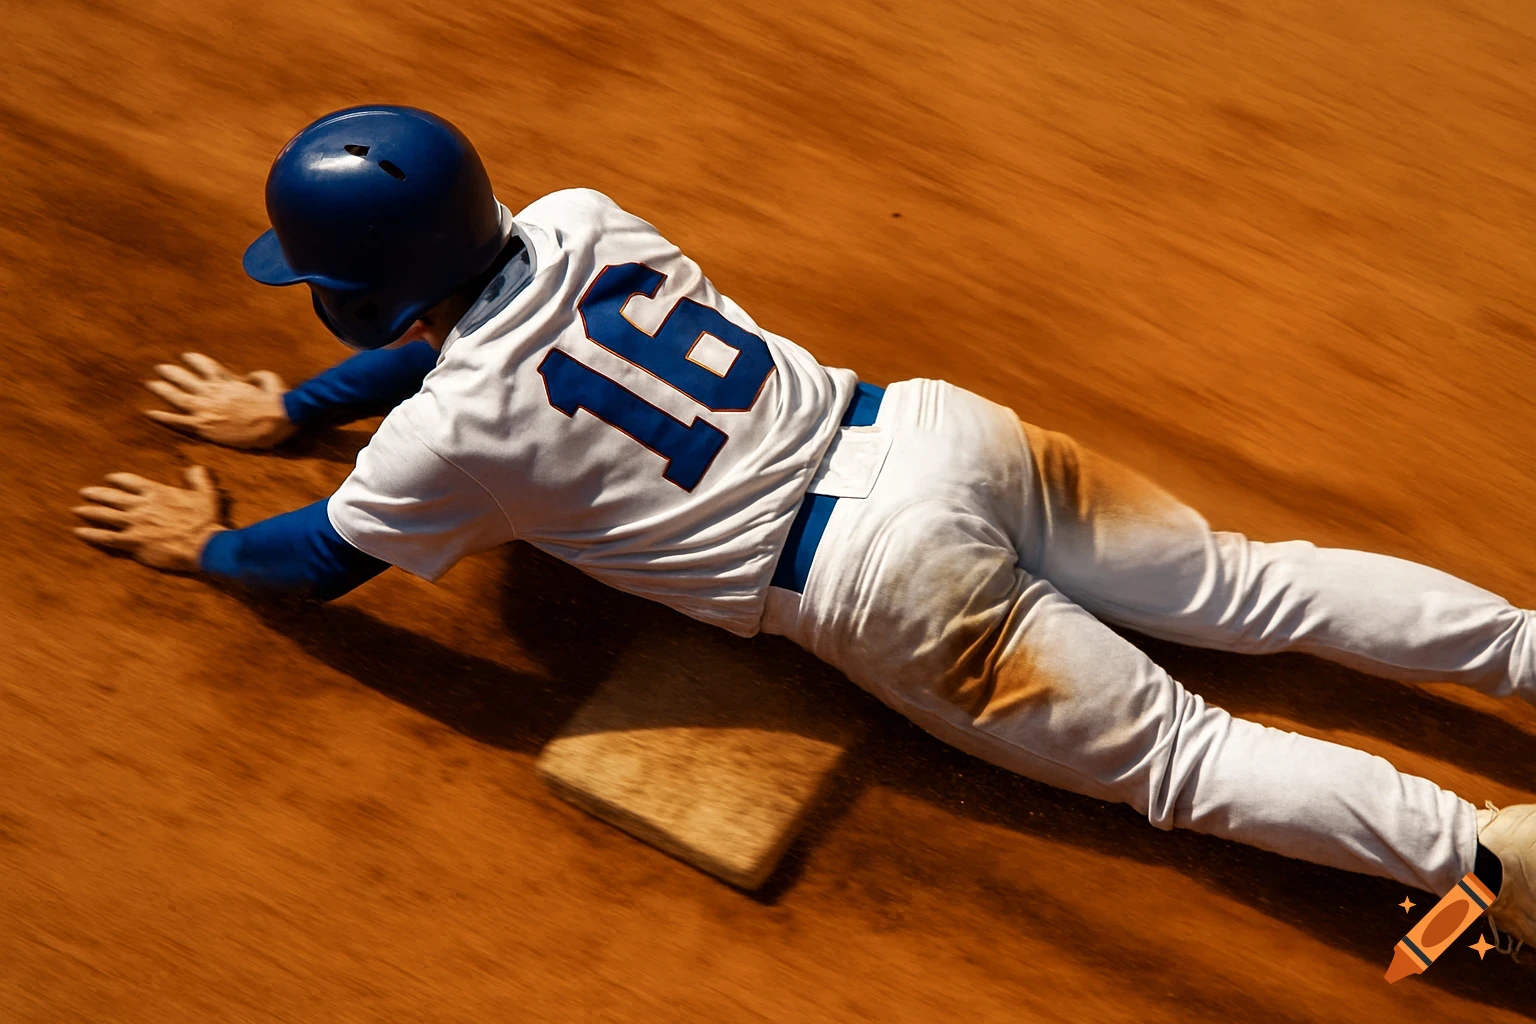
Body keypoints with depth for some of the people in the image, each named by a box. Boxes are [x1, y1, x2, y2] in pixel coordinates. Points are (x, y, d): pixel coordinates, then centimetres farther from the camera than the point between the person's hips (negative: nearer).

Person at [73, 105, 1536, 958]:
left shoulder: (453, 434, -11)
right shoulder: (570, 221, 7)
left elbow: (323, 559, 9)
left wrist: (198, 546, 29)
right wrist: (290, 407, 36)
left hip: (889, 582, -7)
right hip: (932, 423, 7)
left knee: (1186, 760, 1)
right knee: (1249, 587, 13)